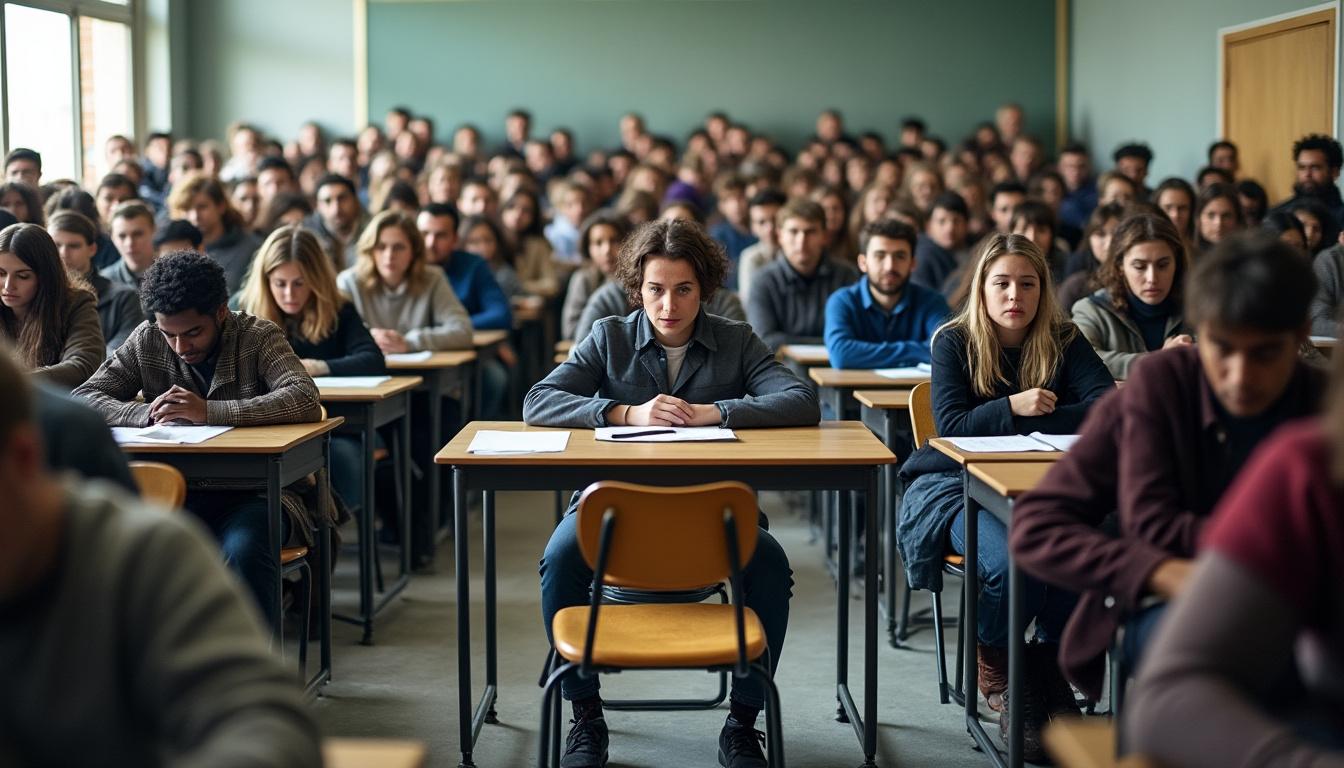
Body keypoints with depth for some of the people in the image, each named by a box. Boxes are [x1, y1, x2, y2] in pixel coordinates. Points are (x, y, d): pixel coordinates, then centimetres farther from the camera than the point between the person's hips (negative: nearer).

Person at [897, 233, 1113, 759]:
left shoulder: (1064, 342, 4)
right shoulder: (954, 342, -1)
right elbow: (950, 425, -11)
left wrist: (1032, 418, -19)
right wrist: (1011, 408, -27)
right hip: (956, 485, -2)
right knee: (1012, 563, -33)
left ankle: (1048, 660, -2)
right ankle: (995, 662, 2)